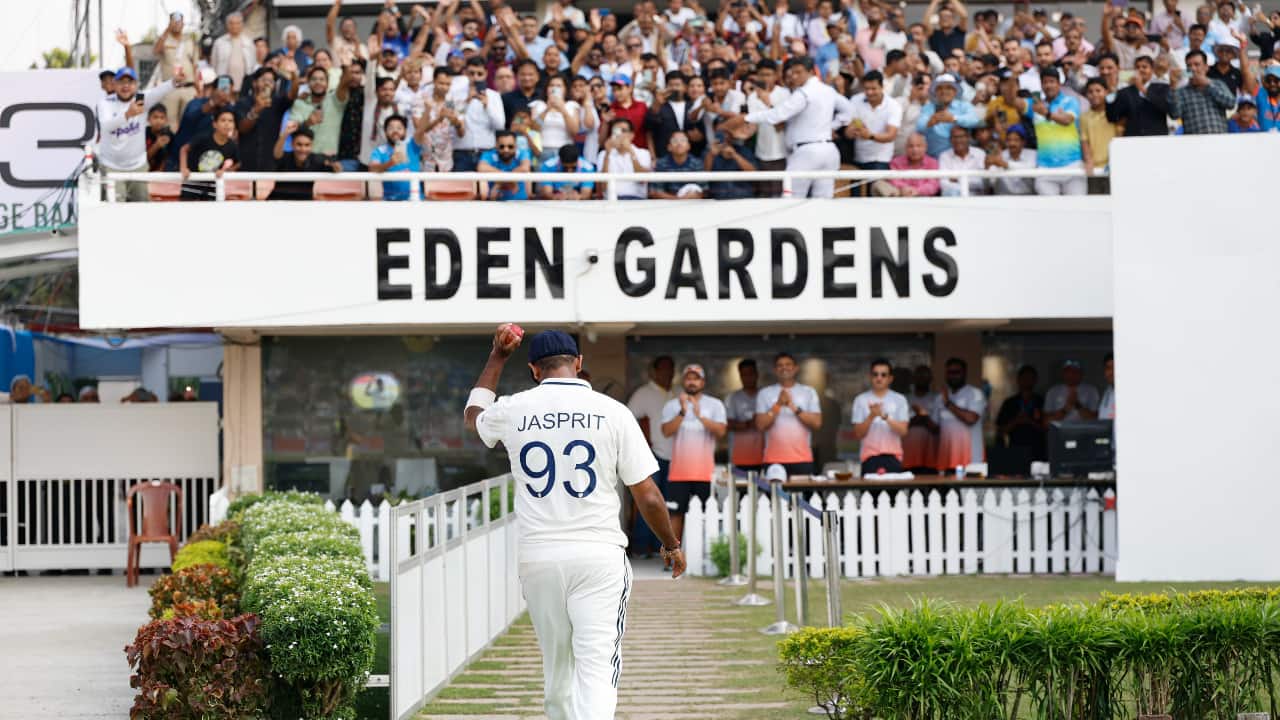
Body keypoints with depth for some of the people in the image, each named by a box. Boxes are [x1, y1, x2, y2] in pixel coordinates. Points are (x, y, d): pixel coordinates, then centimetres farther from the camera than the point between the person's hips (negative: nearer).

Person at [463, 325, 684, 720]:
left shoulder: (514, 410, 4)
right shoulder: (612, 412, -3)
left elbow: (472, 415, 30)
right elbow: (647, 496, -2)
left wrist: (497, 357, 38)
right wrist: (671, 545, 13)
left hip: (536, 558, 3)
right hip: (599, 555, -3)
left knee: (556, 669, 18)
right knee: (597, 669, -8)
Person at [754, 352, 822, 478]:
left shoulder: (809, 392, 10)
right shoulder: (765, 393, 8)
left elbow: (817, 423, 0)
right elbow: (761, 425, -1)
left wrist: (794, 408, -9)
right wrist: (778, 405, -10)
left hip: (802, 459, 1)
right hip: (774, 460, -1)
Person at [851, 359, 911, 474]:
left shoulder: (899, 399, 6)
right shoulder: (861, 400, 4)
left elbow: (903, 431, -3)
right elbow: (858, 434, 0)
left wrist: (885, 416, -17)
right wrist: (871, 417, -16)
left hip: (893, 456, 1)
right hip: (869, 456, -1)